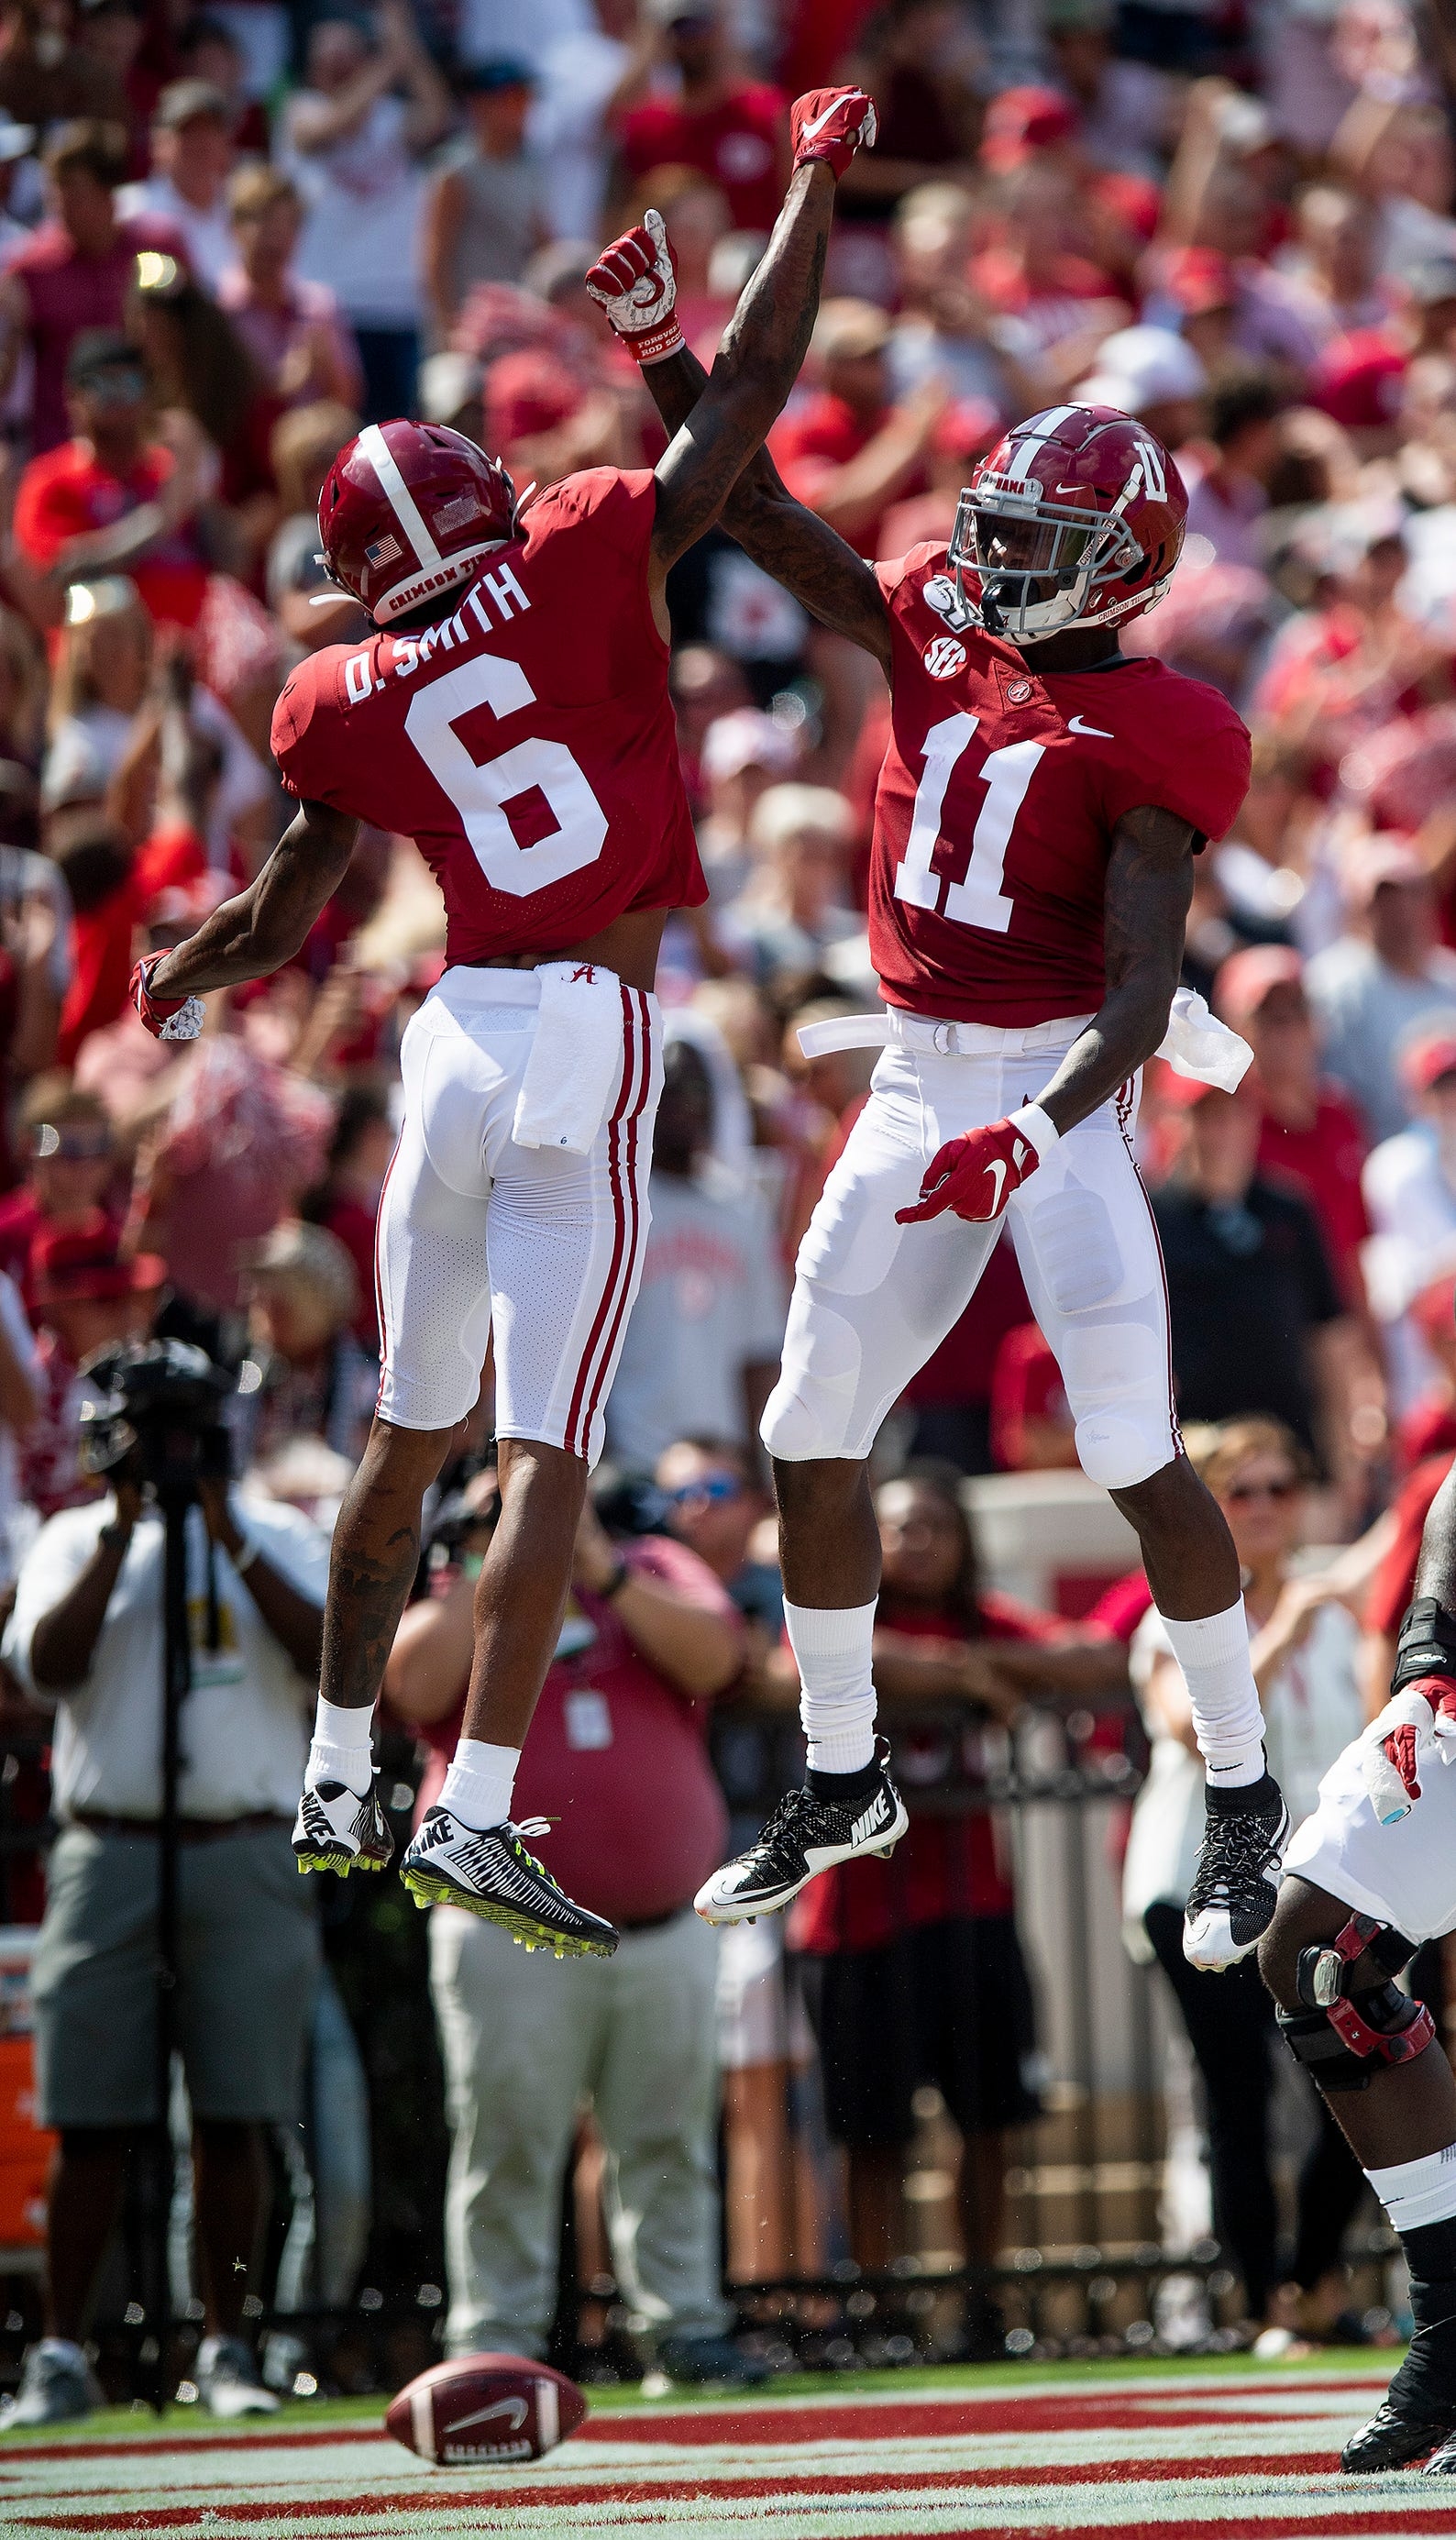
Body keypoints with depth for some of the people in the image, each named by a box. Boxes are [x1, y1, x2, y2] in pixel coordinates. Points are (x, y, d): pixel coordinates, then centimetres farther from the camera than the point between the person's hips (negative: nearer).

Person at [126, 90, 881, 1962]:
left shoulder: (352, 706, 5)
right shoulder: (576, 567, -5)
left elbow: (275, 924, 14)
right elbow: (752, 389, -3)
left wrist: (177, 983, 35)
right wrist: (819, 178, 7)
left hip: (455, 1038, 5)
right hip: (582, 1046, -5)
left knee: (409, 1431, 18)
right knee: (549, 1453, -7)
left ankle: (337, 1783, 25)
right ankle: (470, 1820, -14)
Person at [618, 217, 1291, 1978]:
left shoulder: (1149, 740, -12)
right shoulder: (935, 634, 7)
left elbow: (1141, 989, -19)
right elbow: (762, 518, 9)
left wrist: (1034, 1135, -33)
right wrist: (662, 347, 0)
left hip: (1060, 1087, -7)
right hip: (918, 1080, 7)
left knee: (1137, 1461, -11)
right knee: (814, 1439, 6)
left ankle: (1244, 1798, 2)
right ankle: (842, 1782, 21)